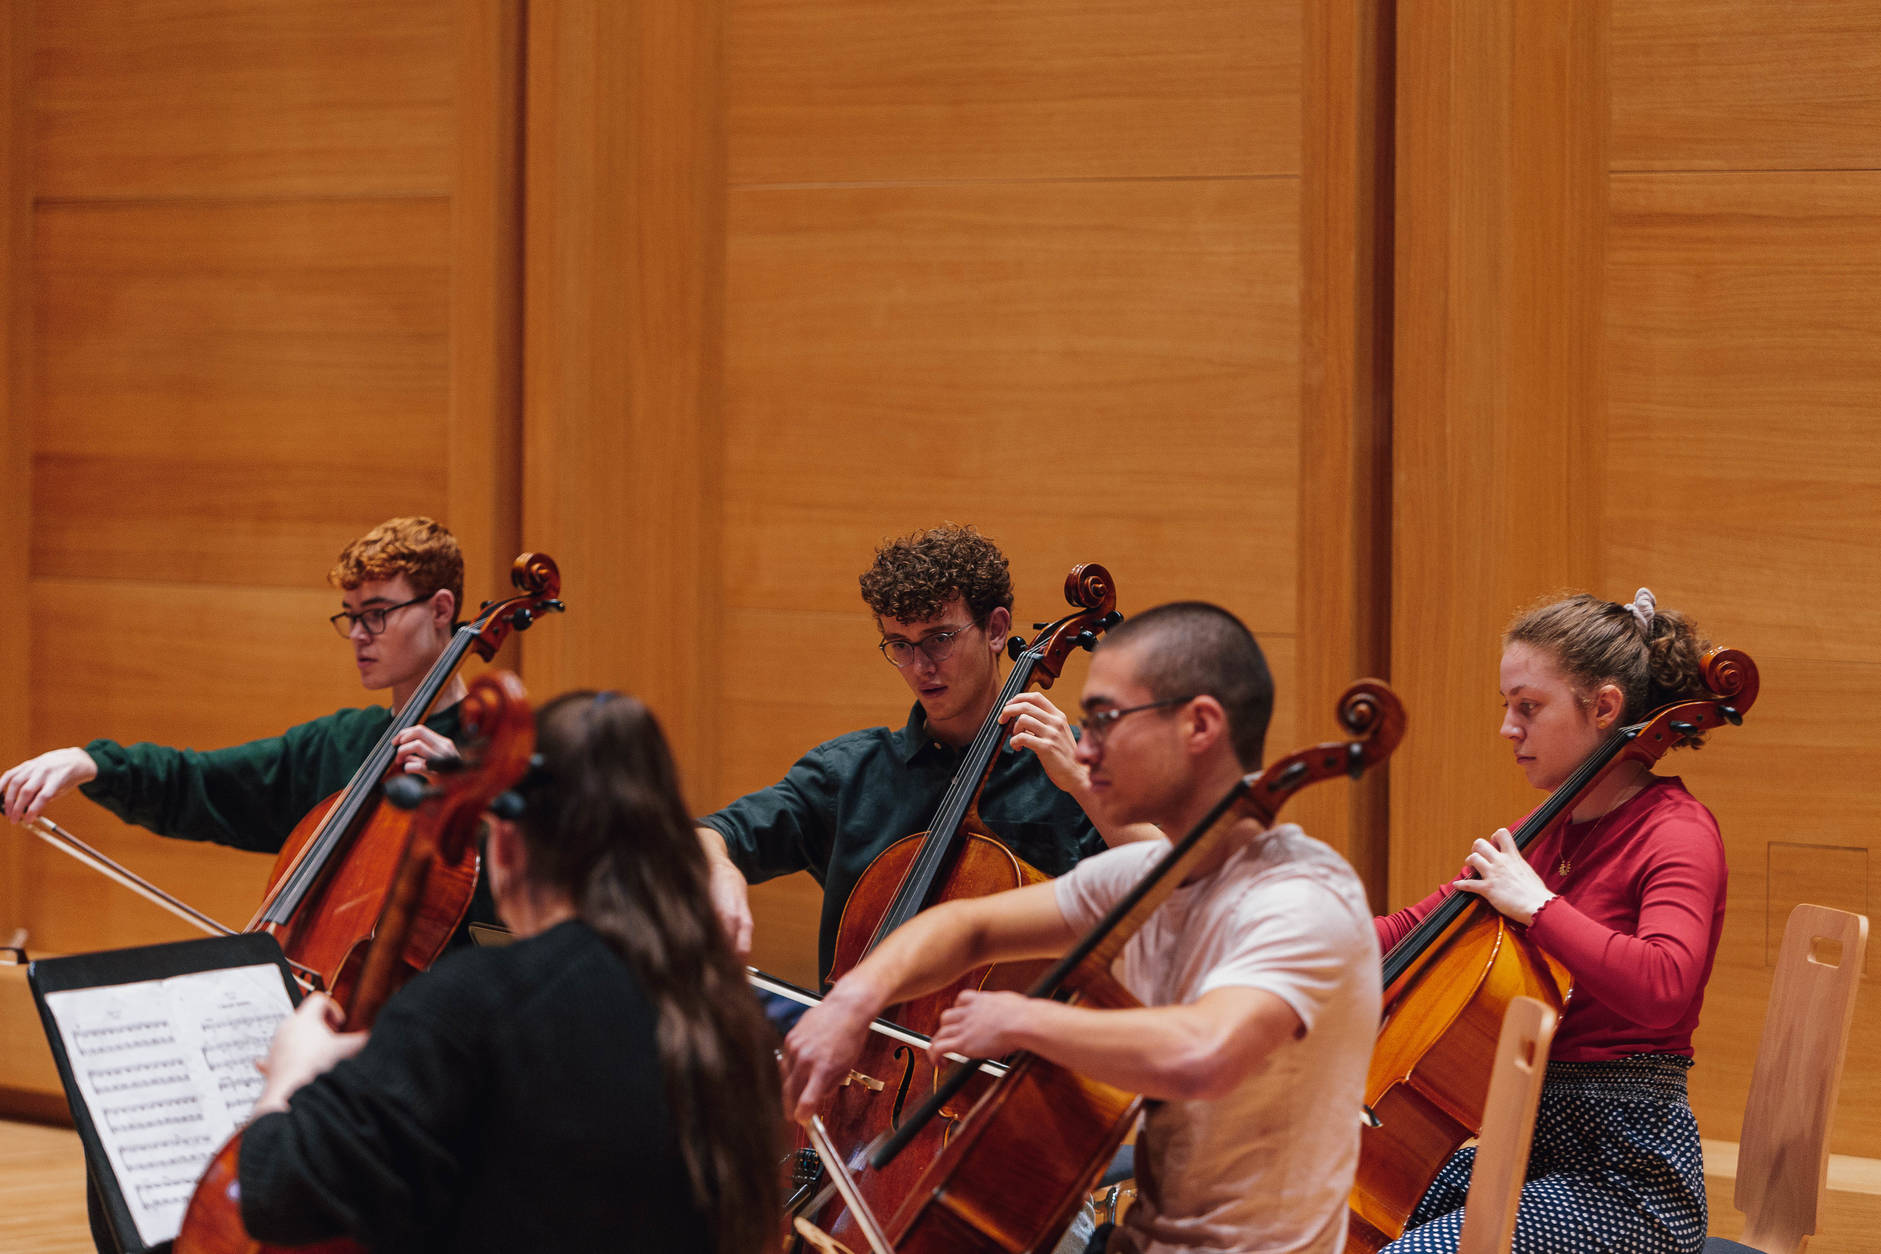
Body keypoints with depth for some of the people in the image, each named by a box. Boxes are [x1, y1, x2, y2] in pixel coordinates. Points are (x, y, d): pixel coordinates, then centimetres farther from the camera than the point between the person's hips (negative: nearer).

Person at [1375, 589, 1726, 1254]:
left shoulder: (1677, 834, -13)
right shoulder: (1550, 832, 13)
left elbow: (1662, 987, -32)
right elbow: (1423, 924, 22)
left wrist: (1537, 903, -23)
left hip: (1628, 1175, -8)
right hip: (1536, 1147, 8)